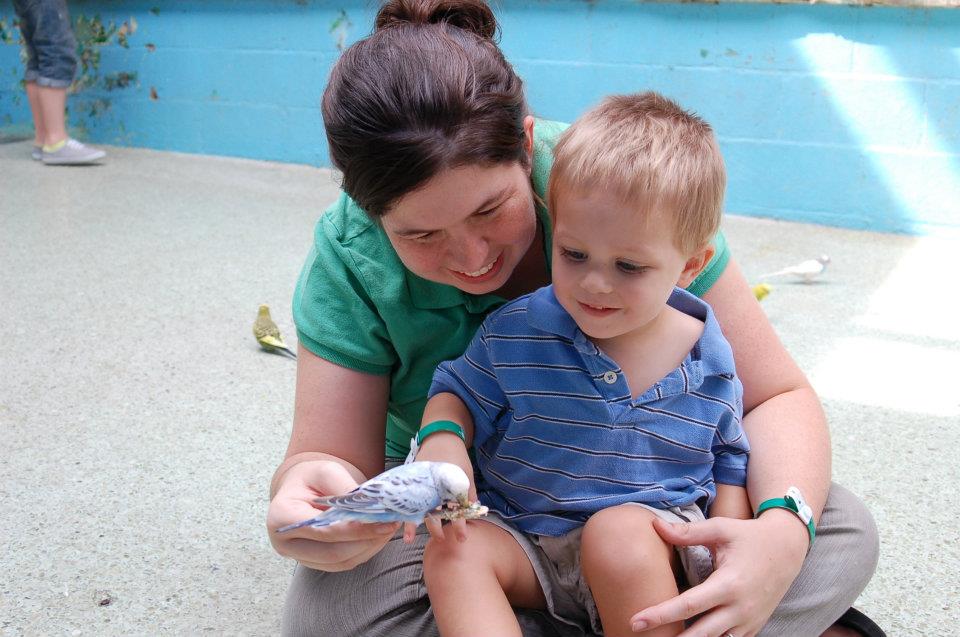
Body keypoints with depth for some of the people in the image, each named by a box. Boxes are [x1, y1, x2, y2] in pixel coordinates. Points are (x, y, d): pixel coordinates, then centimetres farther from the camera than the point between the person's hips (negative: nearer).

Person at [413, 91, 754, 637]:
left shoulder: (712, 365, -3)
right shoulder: (515, 334, -6)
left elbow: (730, 462, 10)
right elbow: (459, 393, 8)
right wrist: (442, 440, -16)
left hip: (660, 538, -1)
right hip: (528, 540, 2)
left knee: (619, 533, -35)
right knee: (452, 551, -26)